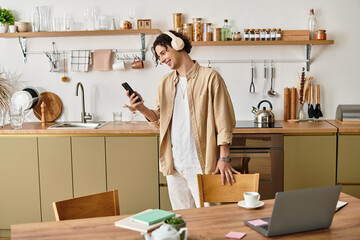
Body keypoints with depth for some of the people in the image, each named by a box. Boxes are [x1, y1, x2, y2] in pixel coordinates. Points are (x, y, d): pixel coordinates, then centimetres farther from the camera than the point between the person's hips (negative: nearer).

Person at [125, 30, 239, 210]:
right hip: (173, 163, 5)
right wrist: (142, 109, -5)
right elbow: (160, 120, 14)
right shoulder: (165, 83, 14)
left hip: (200, 163, -5)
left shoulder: (209, 77, -4)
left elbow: (223, 120, -6)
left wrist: (224, 158, -12)